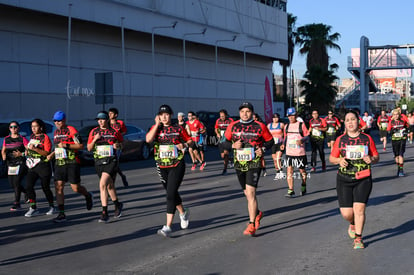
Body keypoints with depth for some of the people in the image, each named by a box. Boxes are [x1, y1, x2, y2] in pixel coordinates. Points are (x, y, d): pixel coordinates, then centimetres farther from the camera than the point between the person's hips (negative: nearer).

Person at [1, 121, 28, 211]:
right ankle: (26, 192, 34)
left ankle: (17, 203, -8)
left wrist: (21, 154, -18)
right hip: (10, 164, 5)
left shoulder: (22, 139, -2)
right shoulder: (6, 139, 12)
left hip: (21, 163, -5)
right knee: (12, 184, 6)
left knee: (16, 182, -14)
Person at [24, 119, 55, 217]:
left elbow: (47, 153, -17)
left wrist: (34, 149, -25)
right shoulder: (32, 136, 14)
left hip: (43, 166, -6)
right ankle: (33, 208, -1)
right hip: (32, 166, 6)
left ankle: (52, 207, 21)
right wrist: (27, 150, 10)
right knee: (28, 186, -8)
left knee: (45, 187, 2)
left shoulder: (45, 137, -8)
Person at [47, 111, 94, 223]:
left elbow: (81, 146, -12)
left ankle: (88, 196, 31)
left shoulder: (71, 130, -7)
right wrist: (52, 154, 12)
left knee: (75, 188, -2)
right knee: (58, 187, -5)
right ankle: (61, 214, -2)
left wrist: (66, 145, -21)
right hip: (59, 163, 6)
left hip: (72, 163, -6)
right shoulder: (56, 132, 16)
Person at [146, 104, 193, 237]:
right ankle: (183, 213, 45)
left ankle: (168, 226, -13)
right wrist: (157, 125, -12)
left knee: (171, 194, -13)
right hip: (162, 166, 3)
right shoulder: (156, 128, 4)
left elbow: (190, 141, 10)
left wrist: (185, 145, -11)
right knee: (172, 193, 17)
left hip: (177, 165, -3)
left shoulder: (178, 129, 2)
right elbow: (148, 139, -15)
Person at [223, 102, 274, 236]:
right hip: (239, 164, 4)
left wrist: (263, 149, -9)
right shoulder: (233, 126, 3)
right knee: (247, 193, 15)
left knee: (250, 192, -16)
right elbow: (224, 142, 9)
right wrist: (233, 145, -11)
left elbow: (270, 140, 9)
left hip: (254, 164, -4)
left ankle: (251, 225, -13)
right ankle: (257, 213, 42)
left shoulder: (260, 126, -2)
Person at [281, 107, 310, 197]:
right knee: (289, 171, -6)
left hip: (300, 152, -3)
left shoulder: (301, 125, -2)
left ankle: (303, 186, 35)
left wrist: (302, 140, -23)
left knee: (302, 170, 10)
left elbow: (307, 136, -4)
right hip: (289, 152, 3)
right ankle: (291, 191, -5)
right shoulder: (286, 126, 10)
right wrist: (283, 144, 4)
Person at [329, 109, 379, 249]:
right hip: (344, 180, 1)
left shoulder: (367, 138, 3)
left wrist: (371, 159, -13)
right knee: (346, 213, -2)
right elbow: (331, 158, 9)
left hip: (363, 180, -1)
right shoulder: (340, 140, 3)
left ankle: (358, 238, 8)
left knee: (359, 209, -11)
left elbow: (376, 157, 10)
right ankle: (353, 224, 35)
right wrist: (339, 160, -13)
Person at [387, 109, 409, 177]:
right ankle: (398, 168, 28)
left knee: (401, 155, -11)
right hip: (394, 140, 1)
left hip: (402, 139, -1)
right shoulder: (391, 122, 0)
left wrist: (406, 130, -1)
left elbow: (407, 127, 18)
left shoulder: (403, 121, 1)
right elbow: (388, 131, -3)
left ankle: (401, 170, -11)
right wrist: (393, 130, -22)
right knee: (396, 155, 9)